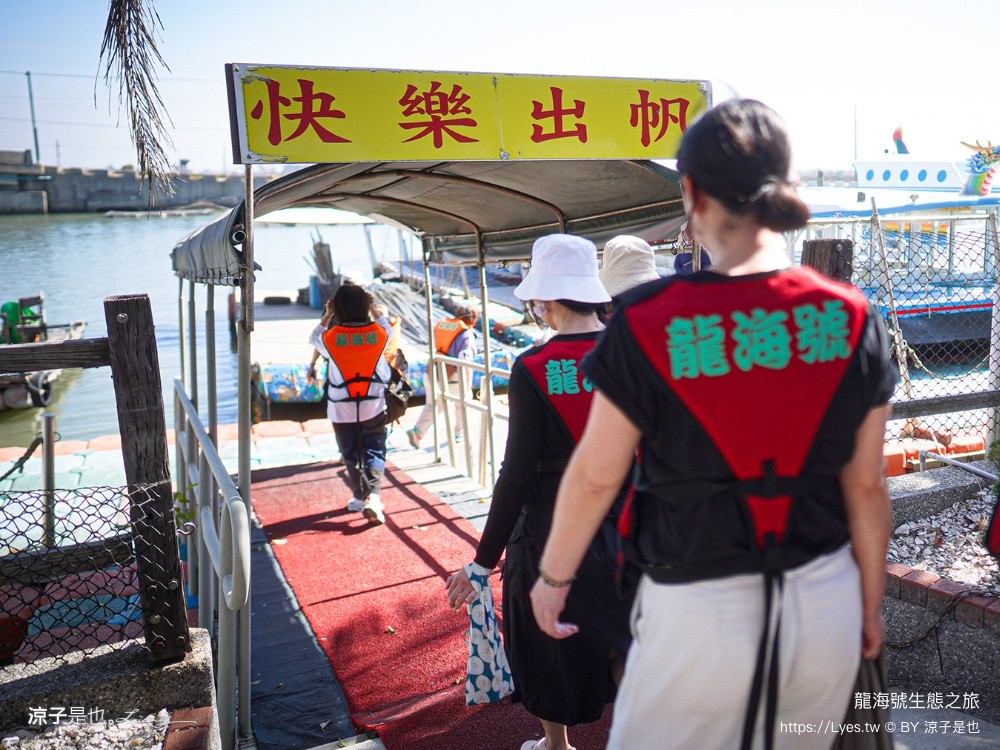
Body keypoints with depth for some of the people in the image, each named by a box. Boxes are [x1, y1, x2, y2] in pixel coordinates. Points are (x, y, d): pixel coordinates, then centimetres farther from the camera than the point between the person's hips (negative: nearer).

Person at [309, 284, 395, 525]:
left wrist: (326, 316, 17)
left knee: (351, 455, 14)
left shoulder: (330, 337, -14)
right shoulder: (378, 333, -10)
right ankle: (372, 496, -10)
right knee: (374, 452, 7)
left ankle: (360, 497, 24)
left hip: (342, 410, 0)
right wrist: (373, 308, 21)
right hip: (373, 406, 0)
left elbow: (313, 338, 11)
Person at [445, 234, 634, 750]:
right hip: (623, 525, 3)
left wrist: (484, 561, -9)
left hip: (551, 525, -3)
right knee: (621, 640, 19)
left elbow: (518, 472, -17)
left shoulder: (533, 369, -17)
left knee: (548, 643, 19)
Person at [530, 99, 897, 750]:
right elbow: (866, 486, 1)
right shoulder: (853, 321, -7)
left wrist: (553, 576, 9)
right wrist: (871, 605, 16)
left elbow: (595, 476, -8)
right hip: (827, 601, 4)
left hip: (701, 612, -3)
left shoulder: (649, 325, -17)